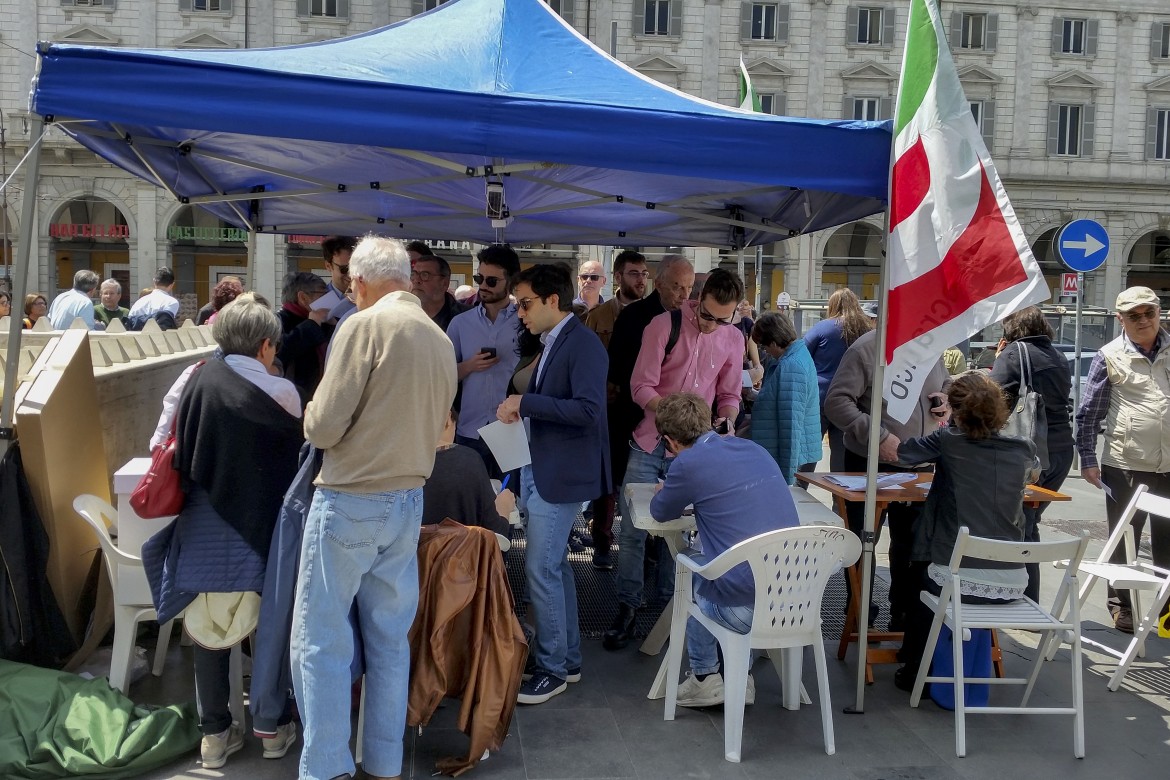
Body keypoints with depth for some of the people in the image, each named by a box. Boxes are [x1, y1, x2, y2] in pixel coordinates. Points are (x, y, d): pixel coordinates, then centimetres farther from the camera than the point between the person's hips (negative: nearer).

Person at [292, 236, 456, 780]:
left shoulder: (366, 325, -13)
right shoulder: (442, 341, 8)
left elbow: (322, 428, -13)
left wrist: (314, 414, 7)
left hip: (350, 502, -7)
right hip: (408, 503, 7)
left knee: (320, 640, 3)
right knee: (390, 639, 14)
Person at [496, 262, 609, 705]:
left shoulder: (582, 344, -15)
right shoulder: (553, 343, 13)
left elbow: (588, 408, -26)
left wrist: (526, 402, -23)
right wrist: (521, 410, 6)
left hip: (562, 474, -10)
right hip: (543, 470, 10)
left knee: (541, 569, -6)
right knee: (554, 565, 16)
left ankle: (552, 668, 8)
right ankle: (567, 658, 27)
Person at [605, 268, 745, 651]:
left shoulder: (733, 339, 1)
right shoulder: (664, 325, -10)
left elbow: (729, 394, 10)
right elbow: (642, 386, -12)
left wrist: (727, 420, -11)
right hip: (649, 443, -2)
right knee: (632, 528, -1)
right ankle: (627, 607, 11)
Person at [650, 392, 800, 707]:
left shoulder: (689, 463, -9)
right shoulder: (753, 449, 11)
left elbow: (661, 513, 9)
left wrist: (667, 492, 30)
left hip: (747, 612, -6)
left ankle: (704, 678, 30)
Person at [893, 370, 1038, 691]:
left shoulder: (948, 441, -8)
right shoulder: (1024, 450, 2)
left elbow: (899, 450, 9)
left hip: (959, 581, -4)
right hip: (1012, 583, 4)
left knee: (921, 579, 30)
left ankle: (914, 670, 37)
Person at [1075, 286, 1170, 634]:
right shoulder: (1110, 356, -4)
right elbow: (1088, 413, -1)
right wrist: (1088, 460, -5)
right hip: (1124, 466, -2)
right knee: (1122, 543, 10)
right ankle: (1121, 606, 24)